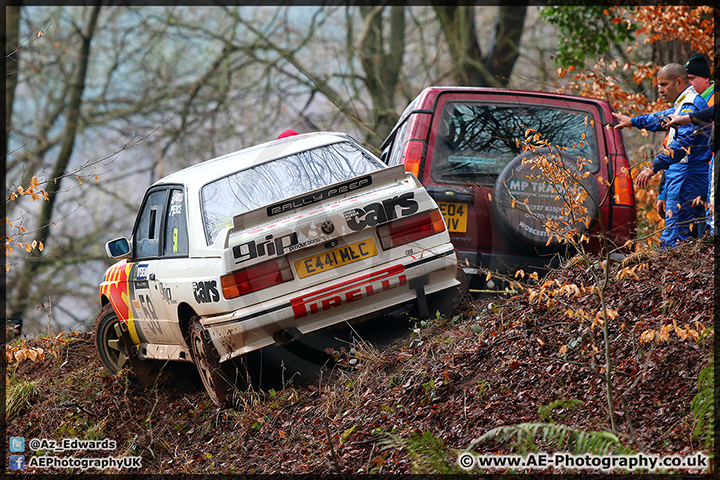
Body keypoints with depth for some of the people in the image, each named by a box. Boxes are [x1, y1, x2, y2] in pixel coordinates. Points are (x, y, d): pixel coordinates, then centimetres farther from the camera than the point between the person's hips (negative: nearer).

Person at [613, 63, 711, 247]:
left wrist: (653, 168, -30)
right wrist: (632, 121, 54)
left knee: (672, 240, -16)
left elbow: (683, 143, -26)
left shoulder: (691, 105, -13)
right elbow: (663, 118, 43)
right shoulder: (683, 105, 21)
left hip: (687, 180, -11)